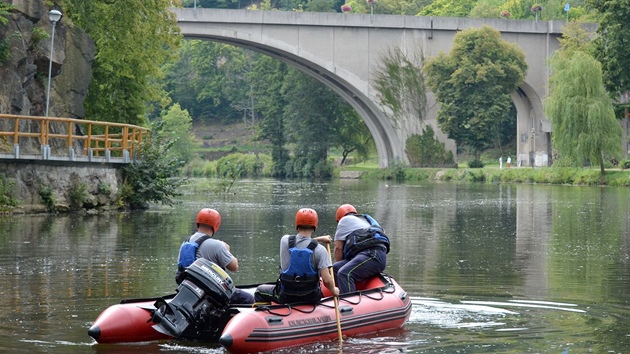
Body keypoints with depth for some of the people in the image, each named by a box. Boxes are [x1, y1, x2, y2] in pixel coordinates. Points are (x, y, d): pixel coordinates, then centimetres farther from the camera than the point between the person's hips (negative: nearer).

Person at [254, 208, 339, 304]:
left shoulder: (285, 241, -10)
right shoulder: (319, 249, -17)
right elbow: (327, 280, -21)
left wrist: (320, 239, 21)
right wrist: (333, 291, -2)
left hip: (285, 297, 1)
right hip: (311, 298, -1)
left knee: (260, 291, 28)